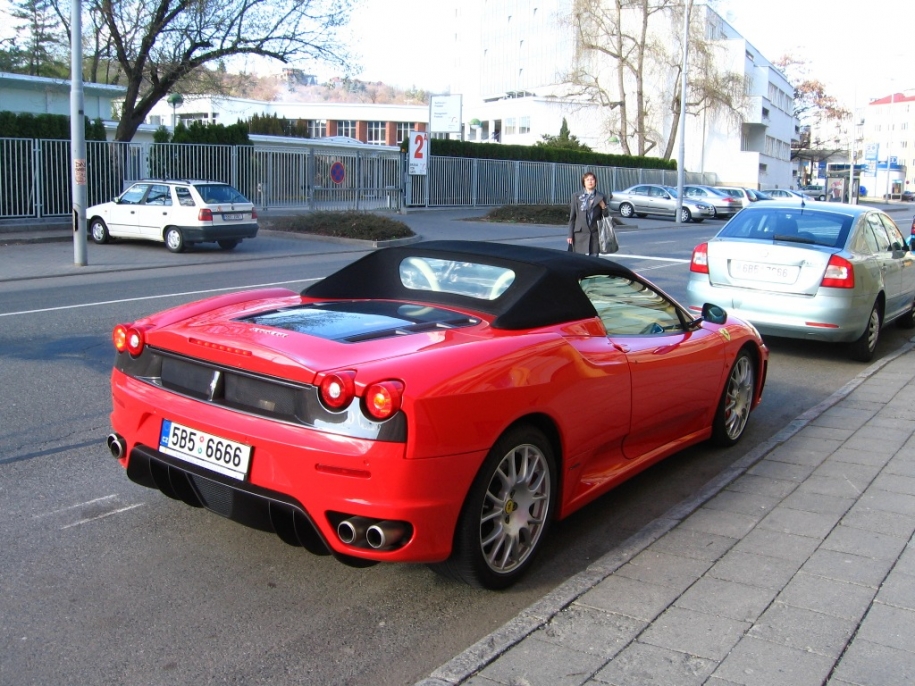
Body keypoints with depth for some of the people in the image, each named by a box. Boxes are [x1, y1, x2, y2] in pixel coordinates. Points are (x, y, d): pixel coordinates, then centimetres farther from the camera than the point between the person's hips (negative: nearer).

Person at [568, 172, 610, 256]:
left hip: (595, 234, 1)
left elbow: (606, 216, 11)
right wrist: (570, 235, 0)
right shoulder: (576, 197, 5)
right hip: (580, 234, -1)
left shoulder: (601, 198, 7)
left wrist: (603, 207, -9)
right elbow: (572, 217, 6)